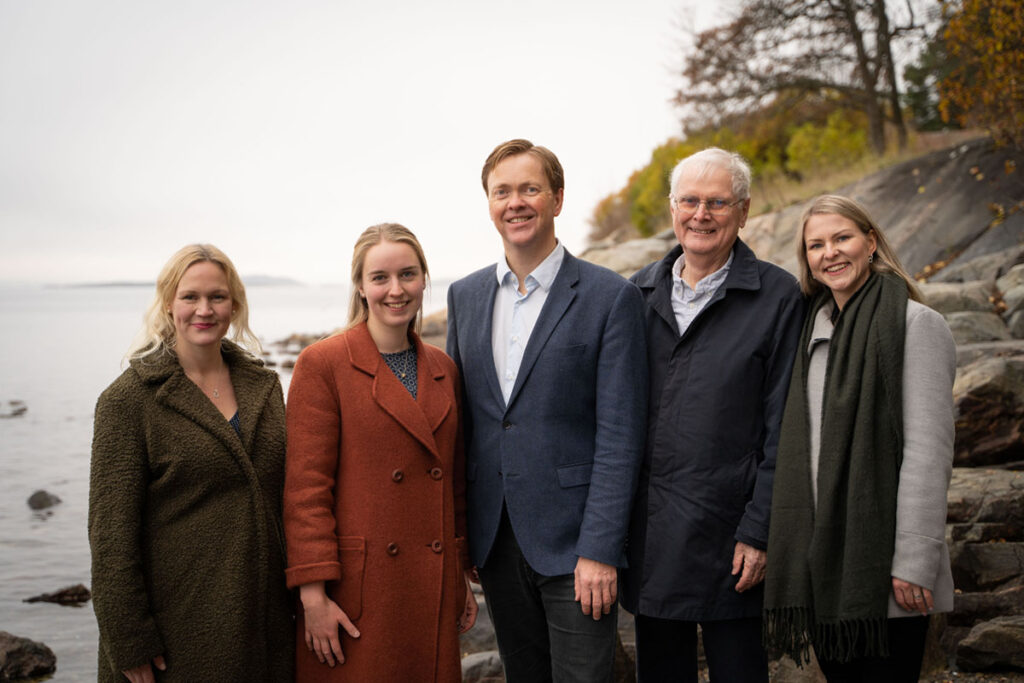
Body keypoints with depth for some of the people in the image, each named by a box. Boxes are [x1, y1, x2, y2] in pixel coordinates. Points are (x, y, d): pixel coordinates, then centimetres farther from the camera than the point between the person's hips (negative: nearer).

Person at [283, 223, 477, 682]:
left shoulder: (443, 369, 10)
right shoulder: (322, 364, -7)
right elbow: (305, 489, -10)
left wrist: (461, 578, 15)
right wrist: (313, 593, -14)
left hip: (433, 588, 5)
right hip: (357, 588, -5)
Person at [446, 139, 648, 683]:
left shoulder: (610, 297, -8)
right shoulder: (465, 296, 8)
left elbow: (619, 436, -11)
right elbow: (459, 418, 12)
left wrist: (599, 550, -15)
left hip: (572, 537, -5)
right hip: (494, 537, 5)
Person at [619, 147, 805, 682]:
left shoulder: (777, 296, -5)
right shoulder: (640, 292, 7)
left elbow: (781, 431, -8)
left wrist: (758, 532, -11)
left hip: (727, 532, -4)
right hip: (647, 530, 4)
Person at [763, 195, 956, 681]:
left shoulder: (915, 324, -6)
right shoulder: (813, 327, 14)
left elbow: (928, 452, -12)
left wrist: (915, 562, -17)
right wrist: (790, 550, 13)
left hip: (881, 565, -6)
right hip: (820, 559, 6)